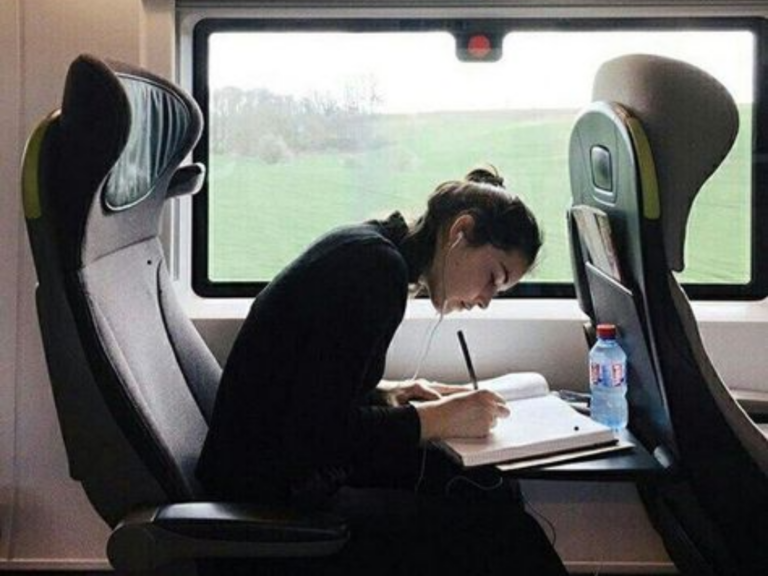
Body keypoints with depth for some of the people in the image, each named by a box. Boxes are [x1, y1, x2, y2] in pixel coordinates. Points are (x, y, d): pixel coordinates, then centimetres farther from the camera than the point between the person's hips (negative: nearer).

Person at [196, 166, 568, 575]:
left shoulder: (366, 248, 11)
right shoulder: (378, 266, -18)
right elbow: (318, 431, -22)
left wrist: (385, 393, 6)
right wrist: (438, 419, -14)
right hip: (273, 503, -9)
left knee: (492, 492, 0)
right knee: (501, 535, -15)